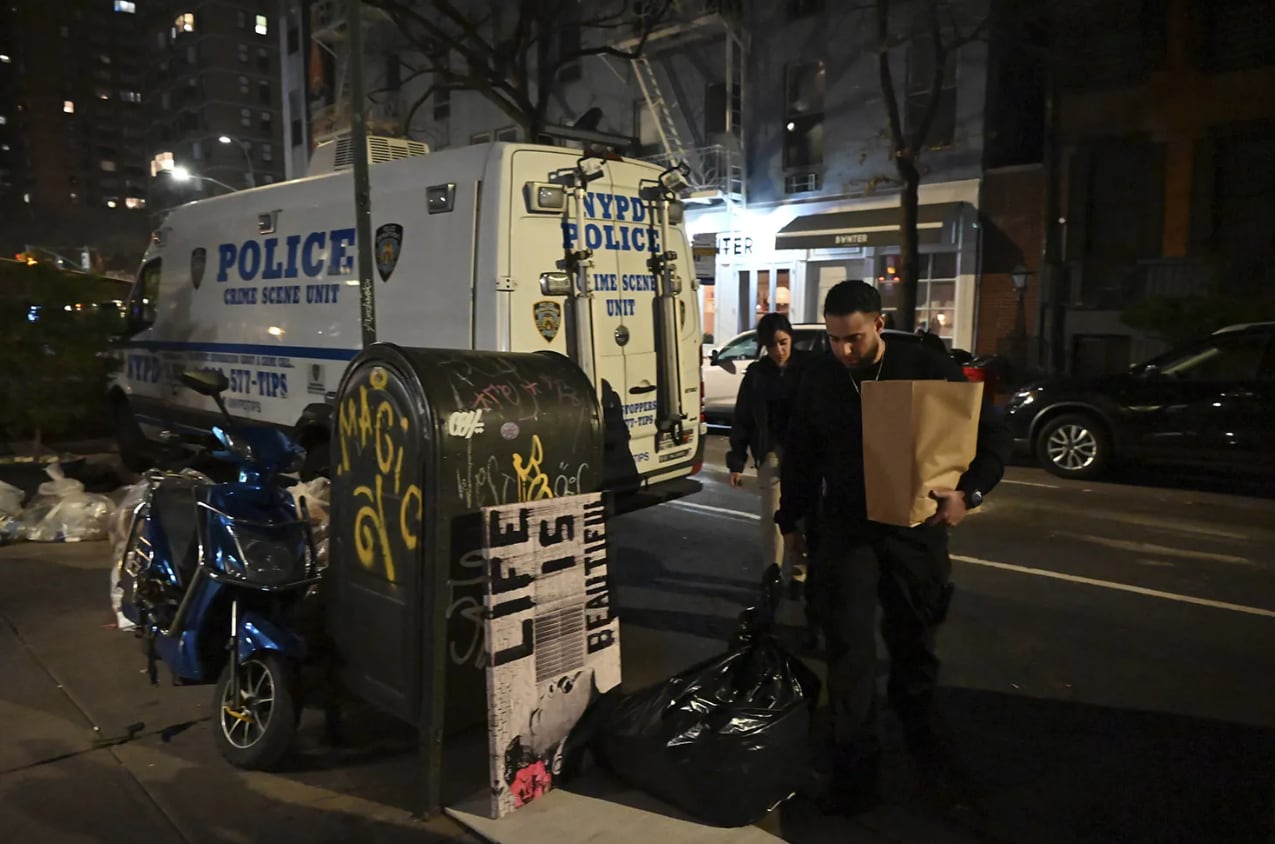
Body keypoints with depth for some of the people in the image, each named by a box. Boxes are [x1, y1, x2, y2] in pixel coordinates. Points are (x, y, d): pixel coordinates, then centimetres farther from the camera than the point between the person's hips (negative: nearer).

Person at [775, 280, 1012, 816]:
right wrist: (790, 520, 10)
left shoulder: (928, 368, -10)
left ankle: (918, 726, 41)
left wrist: (969, 493, -19)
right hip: (847, 526, 1)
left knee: (914, 638, 15)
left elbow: (994, 435, -5)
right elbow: (801, 456, 8)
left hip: (916, 526, 0)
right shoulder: (818, 379, -2)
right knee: (850, 645, -3)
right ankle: (855, 761, 10)